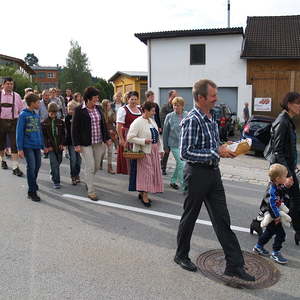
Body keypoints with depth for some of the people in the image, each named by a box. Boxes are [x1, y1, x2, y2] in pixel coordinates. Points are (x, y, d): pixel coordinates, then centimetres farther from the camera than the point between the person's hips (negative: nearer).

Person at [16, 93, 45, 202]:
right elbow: (19, 132, -10)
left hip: (37, 146, 6)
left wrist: (43, 145, 15)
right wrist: (20, 149, -13)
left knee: (37, 166, 13)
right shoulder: (23, 115, -8)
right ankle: (32, 191, 0)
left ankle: (33, 183, 37)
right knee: (31, 167, -9)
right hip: (28, 146, -6)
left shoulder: (37, 115, 11)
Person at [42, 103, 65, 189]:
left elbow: (63, 134, 9)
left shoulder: (60, 122, 7)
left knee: (59, 161, 14)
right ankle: (56, 182, -5)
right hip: (50, 147, -3)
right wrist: (47, 146, -10)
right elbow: (44, 136, -2)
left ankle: (53, 173, 43)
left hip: (59, 146, 4)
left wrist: (62, 144, -2)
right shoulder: (45, 123, 0)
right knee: (54, 163, -9)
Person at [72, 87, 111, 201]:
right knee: (90, 167, -4)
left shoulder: (98, 109, 7)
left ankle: (88, 180, 41)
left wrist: (107, 138, 9)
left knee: (97, 166, 11)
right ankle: (91, 192, 9)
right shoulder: (79, 110, -9)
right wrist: (76, 144, -12)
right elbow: (74, 128, -8)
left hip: (98, 142, 6)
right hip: (86, 143, -5)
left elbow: (103, 124, 14)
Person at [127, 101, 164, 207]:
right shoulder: (137, 122, -13)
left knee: (153, 172, 10)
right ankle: (144, 197, 2)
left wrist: (160, 149, 16)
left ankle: (141, 193, 23)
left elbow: (157, 136, 19)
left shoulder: (152, 121, 13)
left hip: (153, 151, 8)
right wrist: (144, 141, -22)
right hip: (144, 152, -8)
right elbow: (130, 138, -17)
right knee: (145, 172, -7)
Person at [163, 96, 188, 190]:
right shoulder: (169, 117, -2)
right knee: (181, 164, -9)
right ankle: (184, 187, -3)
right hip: (175, 144, -3)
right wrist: (165, 146, 4)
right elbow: (165, 132, 3)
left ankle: (173, 181, 33)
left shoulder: (187, 116, 3)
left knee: (179, 164, 14)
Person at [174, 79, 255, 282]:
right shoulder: (192, 120, -18)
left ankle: (235, 265, 17)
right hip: (197, 173, -8)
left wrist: (225, 147, 2)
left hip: (214, 172, 8)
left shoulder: (212, 117, 10)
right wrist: (217, 152, -21)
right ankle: (181, 256, 31)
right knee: (190, 217, 10)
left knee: (222, 219, 9)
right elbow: (186, 153, -23)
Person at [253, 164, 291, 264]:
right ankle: (275, 253, 9)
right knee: (280, 233, -5)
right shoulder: (273, 190, -30)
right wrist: (277, 217, -22)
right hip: (272, 215, -10)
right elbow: (272, 205, -28)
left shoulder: (280, 186, -1)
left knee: (269, 231, 23)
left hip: (274, 214, 10)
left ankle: (258, 246, 38)